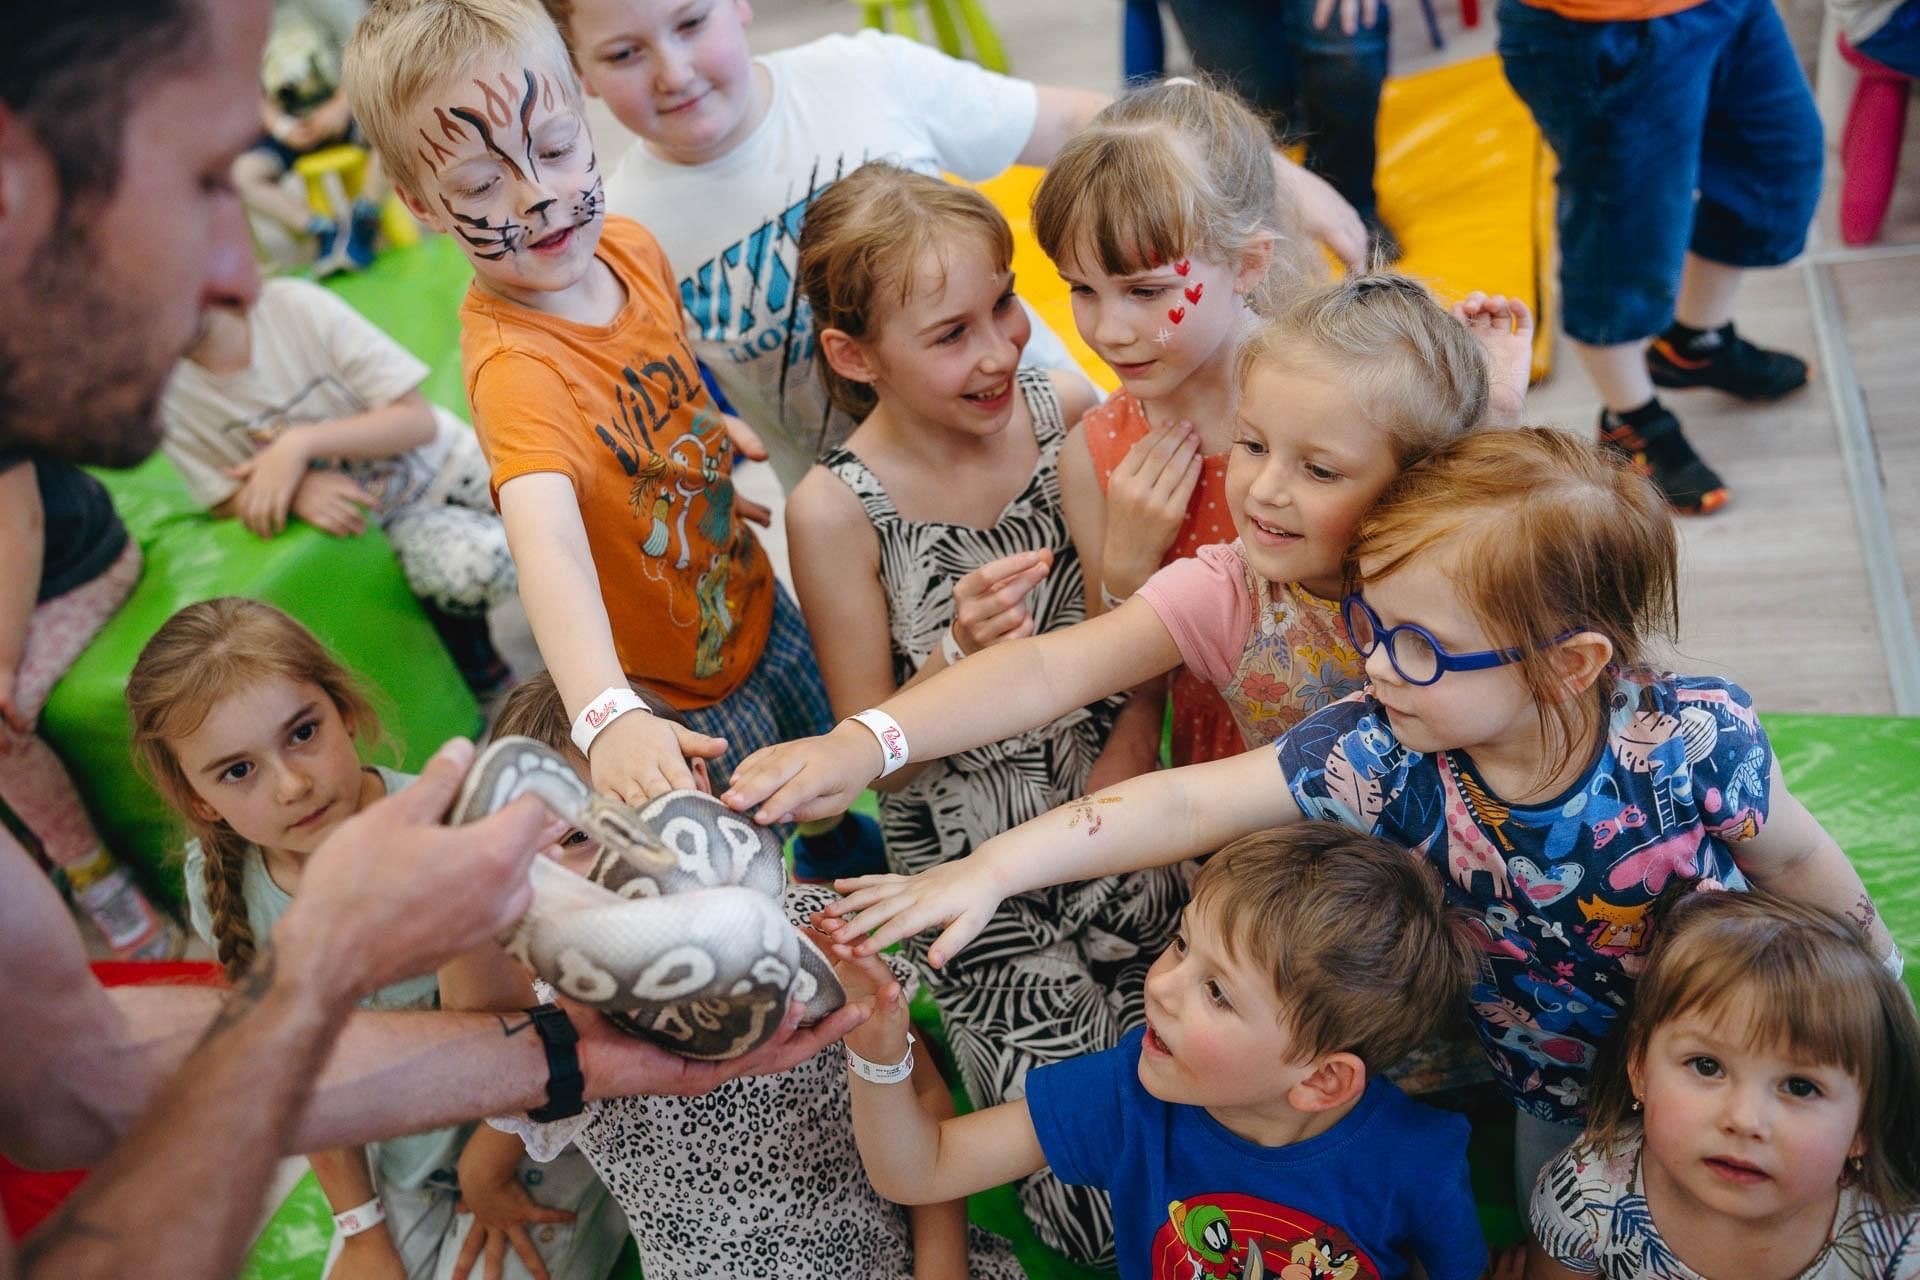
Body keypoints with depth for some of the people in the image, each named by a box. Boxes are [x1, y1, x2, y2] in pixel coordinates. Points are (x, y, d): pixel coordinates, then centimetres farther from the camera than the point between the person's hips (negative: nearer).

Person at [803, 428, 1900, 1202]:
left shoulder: (1696, 739, -34)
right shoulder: (1385, 757, -32)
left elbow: (1797, 862, -14)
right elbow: (1191, 805, -33)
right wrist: (996, 866, -41)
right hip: (1552, 1096, 2)